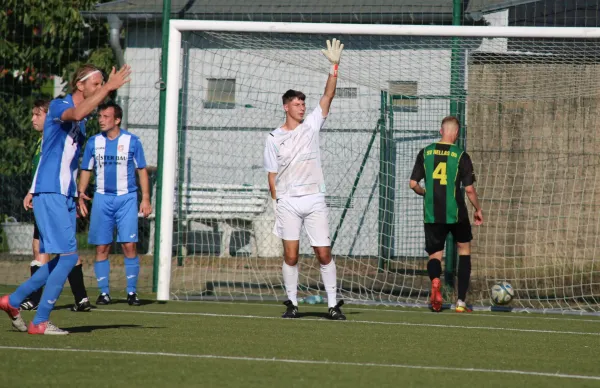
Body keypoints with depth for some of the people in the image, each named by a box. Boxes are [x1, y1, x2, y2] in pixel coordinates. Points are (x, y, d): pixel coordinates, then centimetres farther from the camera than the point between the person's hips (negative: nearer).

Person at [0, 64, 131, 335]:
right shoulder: (58, 106, -10)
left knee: (64, 260, 8)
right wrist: (108, 88, -33)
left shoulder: (83, 121, 15)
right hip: (49, 193, -9)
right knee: (69, 256, -13)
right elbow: (76, 113, -33)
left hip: (66, 195, 9)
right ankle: (40, 322, -7)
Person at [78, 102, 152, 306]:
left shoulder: (132, 141, 1)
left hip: (126, 198, -2)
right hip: (102, 198, 2)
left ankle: (132, 291, -3)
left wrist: (146, 199, 0)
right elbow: (86, 171, 14)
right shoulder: (93, 142, 8)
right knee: (101, 248, 0)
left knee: (129, 245, -10)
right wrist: (80, 194, 3)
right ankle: (104, 292, 7)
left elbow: (142, 171, 6)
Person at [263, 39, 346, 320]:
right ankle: (292, 303, 6)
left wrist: (334, 67, -10)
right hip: (287, 201, -1)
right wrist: (276, 204, 0)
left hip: (314, 199, 1)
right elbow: (272, 175, 7)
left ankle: (333, 304, 2)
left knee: (324, 254, -2)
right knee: (290, 255, -4)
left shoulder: (311, 126, 9)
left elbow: (327, 97, 0)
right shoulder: (274, 138, 6)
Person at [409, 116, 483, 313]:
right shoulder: (461, 156, -6)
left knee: (435, 255, 12)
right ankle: (461, 302, 16)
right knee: (464, 249, 20)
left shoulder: (425, 153, 2)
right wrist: (478, 210, 9)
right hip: (456, 214, -2)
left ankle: (435, 280, -26)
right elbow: (469, 188, -8)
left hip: (432, 215, 2)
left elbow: (413, 184, 2)